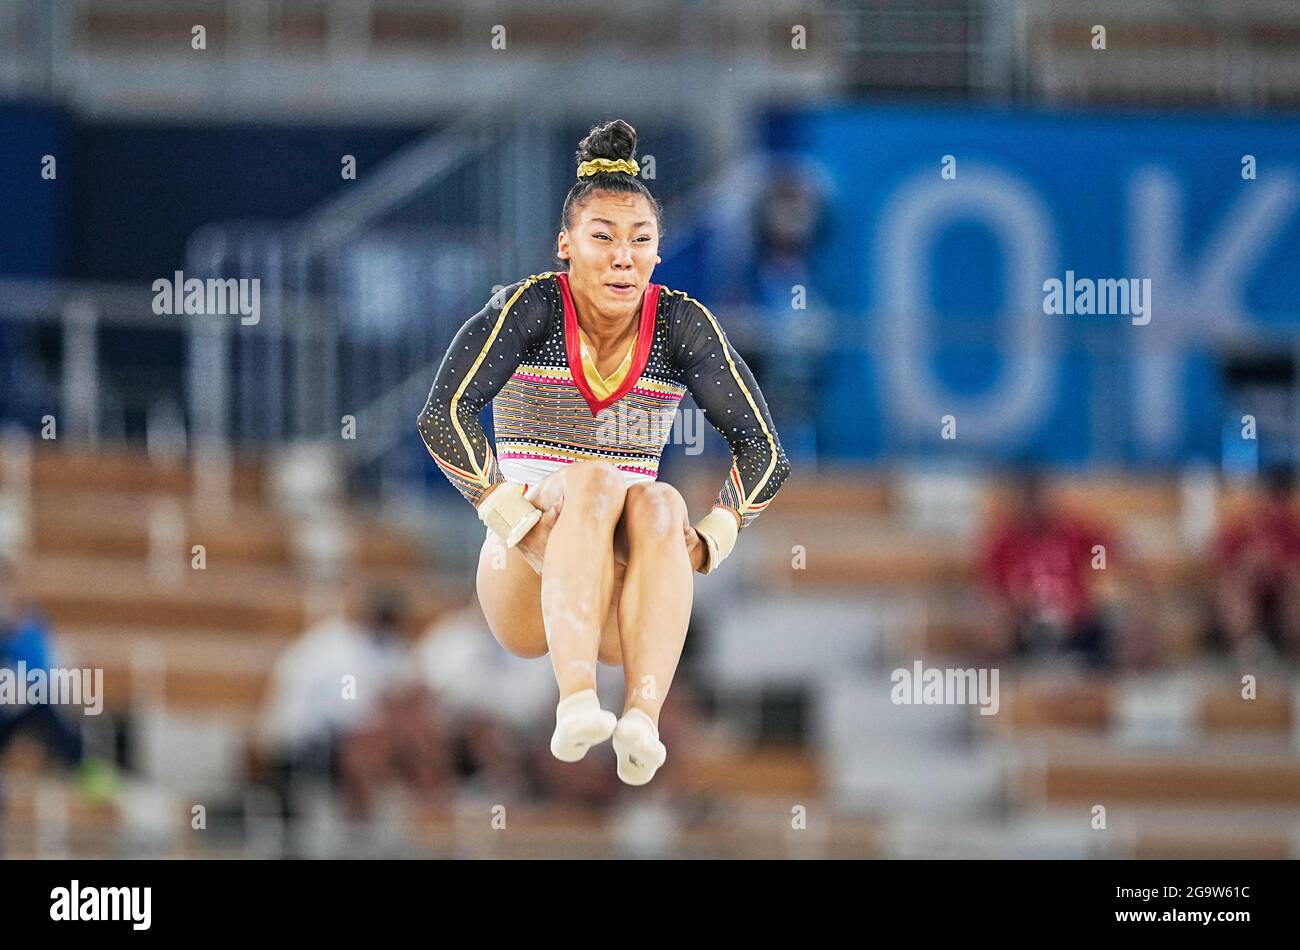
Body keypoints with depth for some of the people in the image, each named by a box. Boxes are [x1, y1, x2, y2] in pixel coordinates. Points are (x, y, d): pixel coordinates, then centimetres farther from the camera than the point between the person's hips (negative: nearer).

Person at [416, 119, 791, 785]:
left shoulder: (682, 325, 3)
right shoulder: (532, 307, -4)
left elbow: (762, 449, 3)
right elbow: (444, 416, -16)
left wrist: (711, 538, -12)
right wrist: (513, 516, -24)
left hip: (622, 601, 2)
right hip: (521, 591, -2)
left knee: (659, 503, -30)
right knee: (594, 480, -31)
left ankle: (643, 717, -53)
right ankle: (576, 702, -54)